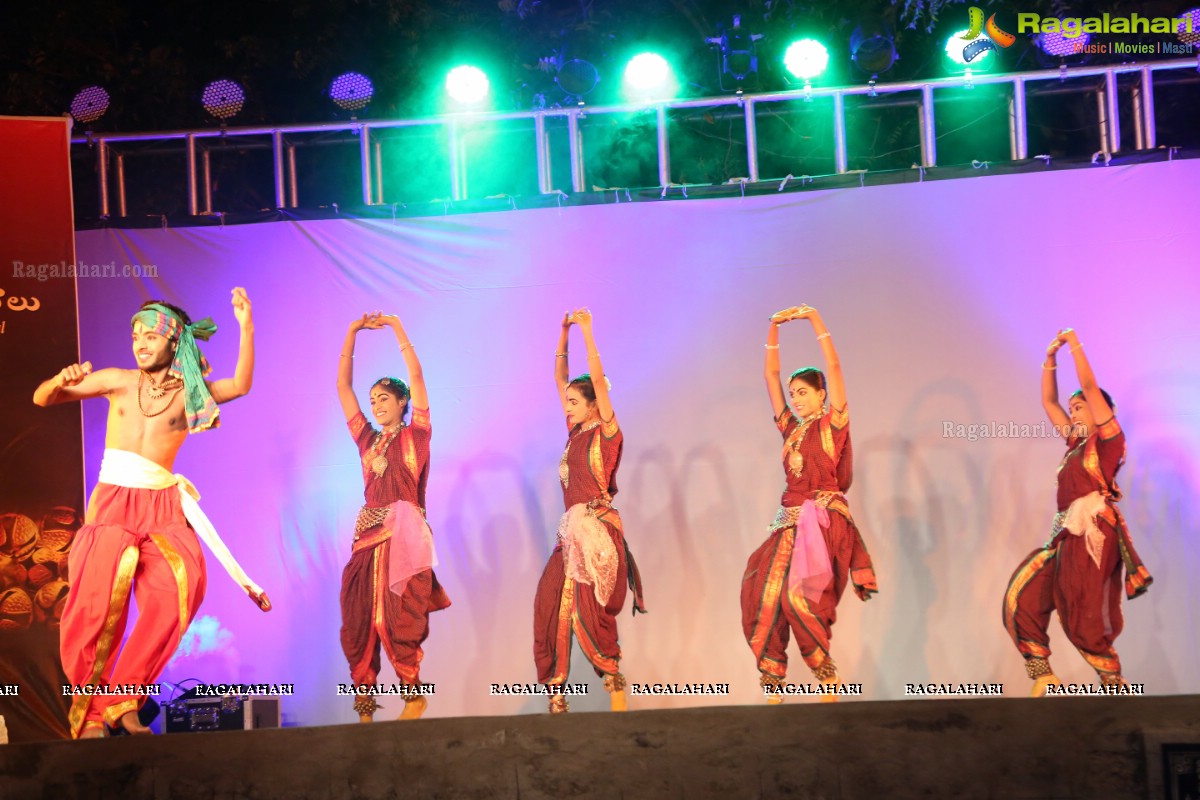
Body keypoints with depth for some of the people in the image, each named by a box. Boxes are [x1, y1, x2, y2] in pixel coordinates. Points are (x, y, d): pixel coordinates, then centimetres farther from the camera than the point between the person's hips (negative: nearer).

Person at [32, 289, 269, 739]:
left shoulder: (188, 393, 9)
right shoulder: (119, 382, 10)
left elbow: (241, 385, -7)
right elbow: (42, 399, 10)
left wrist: (246, 328, -17)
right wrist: (61, 381, -13)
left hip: (162, 504, 0)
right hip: (112, 499, 0)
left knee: (181, 585, -26)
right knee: (98, 599, -22)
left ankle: (123, 700, -16)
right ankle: (88, 713, -7)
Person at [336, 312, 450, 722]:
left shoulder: (415, 435, 7)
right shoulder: (367, 439, 18)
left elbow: (415, 375, 0)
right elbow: (342, 386, 18)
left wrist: (396, 326, 4)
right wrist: (353, 333, 14)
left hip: (404, 533, -5)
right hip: (368, 534, 5)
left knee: (399, 619, -11)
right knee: (359, 622, 1)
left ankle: (413, 693, 0)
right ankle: (364, 704, 5)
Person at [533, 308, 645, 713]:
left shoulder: (607, 432, -3)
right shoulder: (576, 432, 16)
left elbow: (598, 378, -12)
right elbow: (560, 379, 20)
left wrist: (586, 330, -10)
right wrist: (564, 335, 14)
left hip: (597, 529, -8)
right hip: (572, 530, 8)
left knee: (589, 612, -10)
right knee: (550, 606, 2)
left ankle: (614, 684, 1)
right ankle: (555, 693, 5)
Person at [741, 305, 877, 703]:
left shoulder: (832, 424, 3)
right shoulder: (791, 429, 18)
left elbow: (833, 367, -5)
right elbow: (771, 376, 17)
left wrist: (815, 319, -8)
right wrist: (773, 331, 9)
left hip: (823, 521, -7)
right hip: (789, 522, 7)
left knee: (798, 595, -20)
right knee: (764, 598, -3)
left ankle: (828, 678, -6)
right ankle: (774, 688, 1)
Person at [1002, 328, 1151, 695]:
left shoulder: (1109, 438, 1)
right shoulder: (1076, 443, 22)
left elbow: (1089, 386, -8)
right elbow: (1048, 402, 26)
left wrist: (1074, 344, -2)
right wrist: (1050, 358, 19)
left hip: (1093, 533, -8)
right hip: (1068, 535, 8)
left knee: (1084, 618, -8)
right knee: (1023, 600, -2)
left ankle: (1115, 685, 4)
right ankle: (1044, 676, 2)